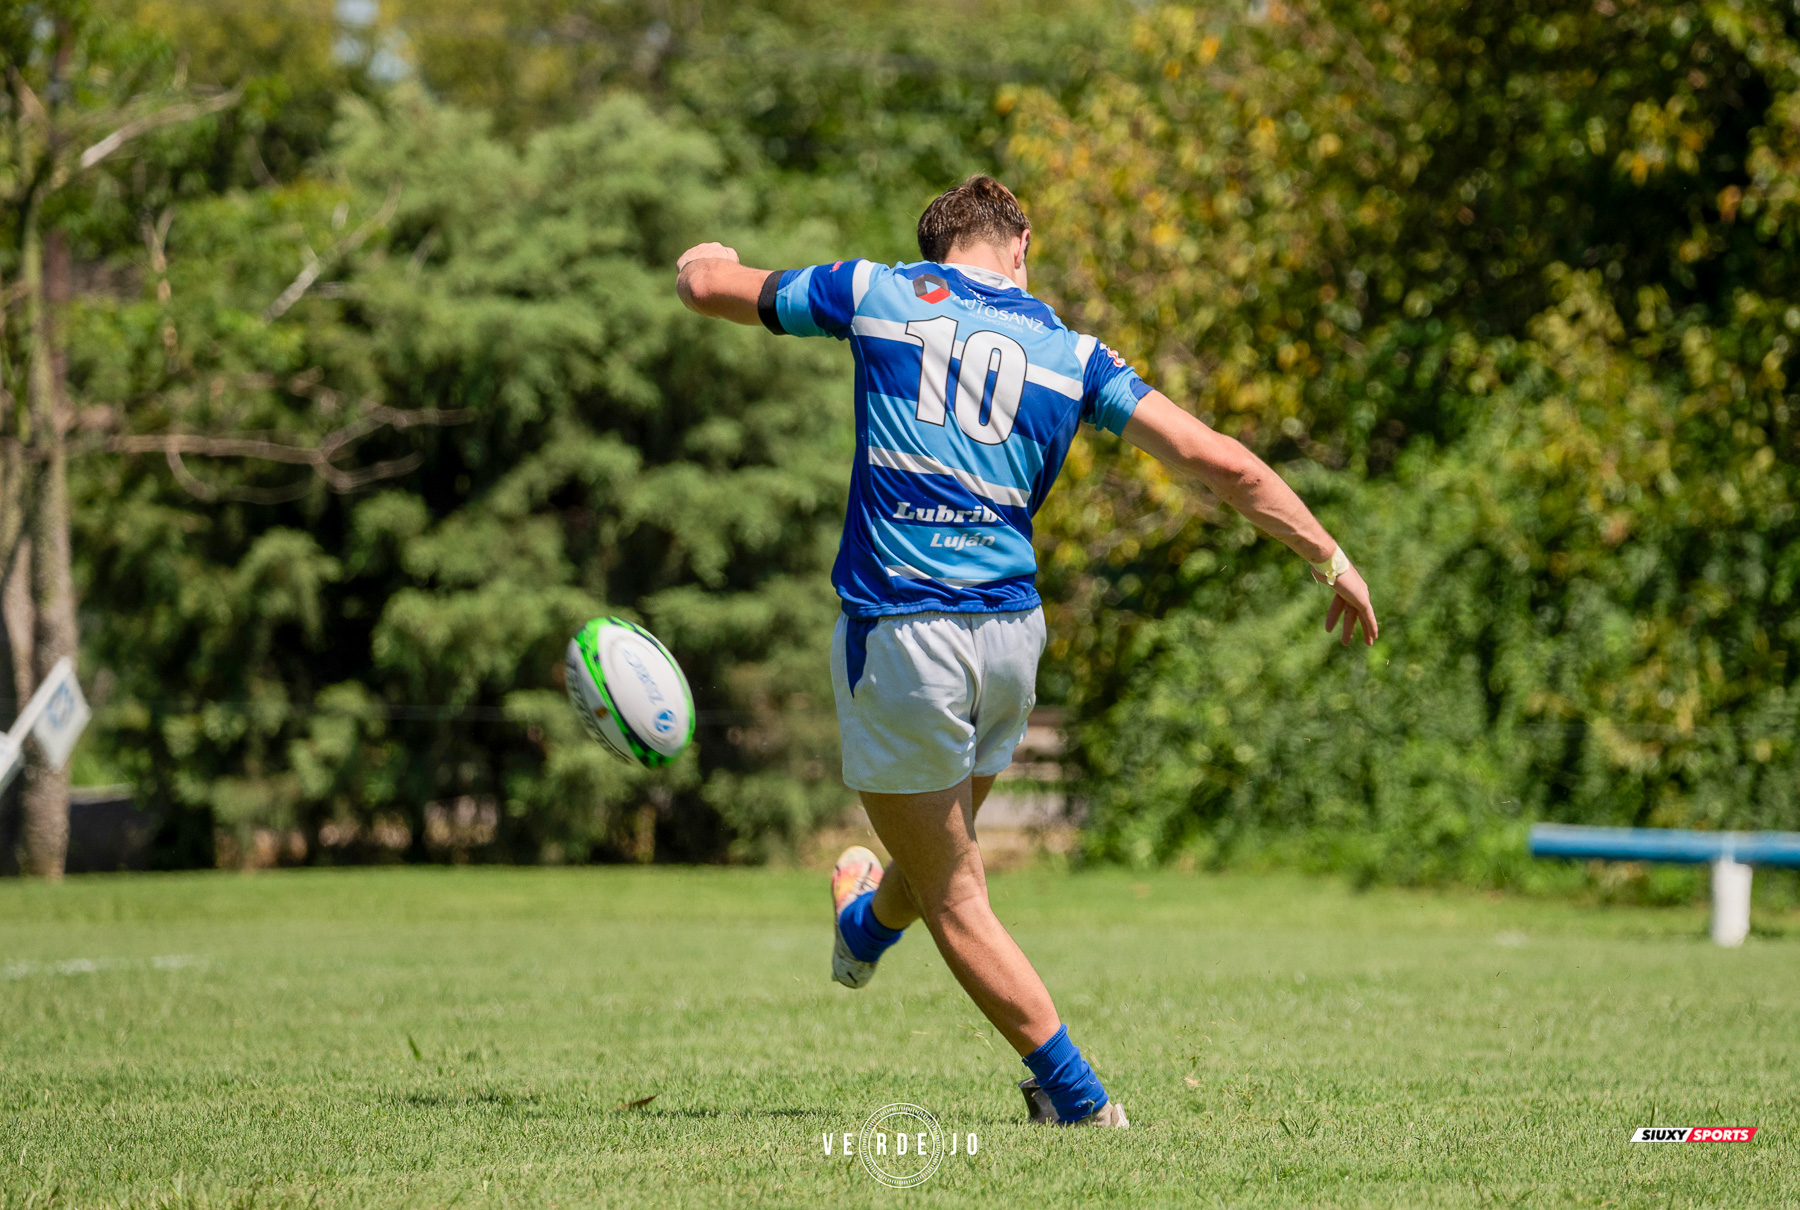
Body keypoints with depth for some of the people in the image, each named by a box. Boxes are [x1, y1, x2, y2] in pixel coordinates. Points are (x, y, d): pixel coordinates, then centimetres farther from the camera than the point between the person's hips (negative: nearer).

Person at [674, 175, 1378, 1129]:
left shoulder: (881, 294, 2)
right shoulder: (1069, 353, 6)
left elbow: (707, 286, 14)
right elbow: (1219, 460, -1)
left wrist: (705, 261, 39)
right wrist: (1332, 560, 7)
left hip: (900, 636, -4)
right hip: (1011, 634, 4)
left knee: (953, 893, 7)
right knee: (948, 840, 31)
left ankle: (1076, 1096, 6)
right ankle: (868, 928, 61)